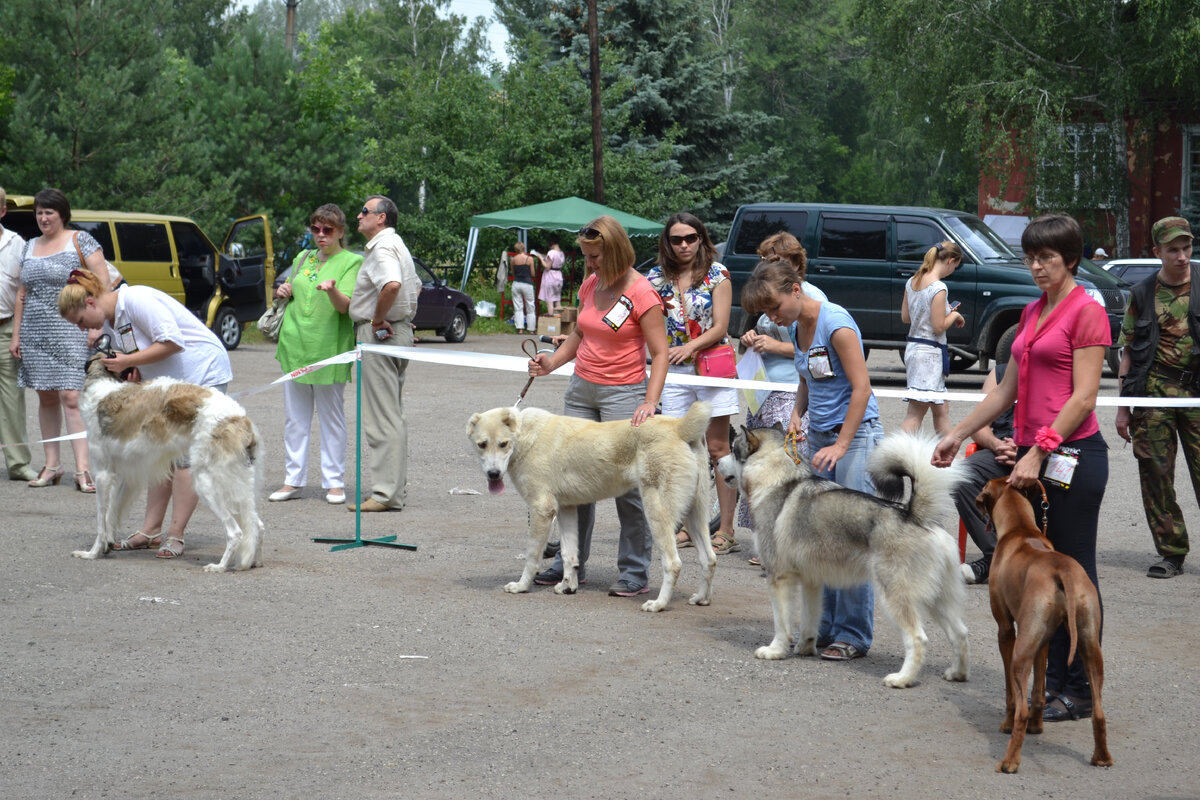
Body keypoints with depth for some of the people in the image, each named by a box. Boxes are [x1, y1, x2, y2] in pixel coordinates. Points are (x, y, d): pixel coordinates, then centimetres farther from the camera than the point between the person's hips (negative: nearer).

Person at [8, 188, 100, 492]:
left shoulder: (80, 240, -2)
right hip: (35, 334, 6)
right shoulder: (30, 247, 16)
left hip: (70, 331, -6)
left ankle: (82, 469, -15)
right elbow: (22, 293, 19)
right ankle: (52, 465, 15)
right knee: (46, 398, 8)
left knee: (71, 397, -13)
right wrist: (16, 335, 14)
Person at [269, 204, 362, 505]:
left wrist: (332, 290, -35)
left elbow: (346, 306, -15)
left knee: (331, 417, 1)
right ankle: (293, 480, 12)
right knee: (294, 417, 7)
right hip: (294, 344, 5)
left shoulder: (351, 262, -2)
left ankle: (334, 482, 6)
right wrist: (283, 292, 7)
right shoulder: (303, 259, 15)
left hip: (329, 348, -5)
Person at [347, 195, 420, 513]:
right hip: (398, 331, 11)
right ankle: (396, 486, 19)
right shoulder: (396, 244, 19)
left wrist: (378, 318, -21)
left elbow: (392, 284, -34)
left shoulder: (382, 247, -15)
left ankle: (386, 493, -10)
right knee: (391, 415, 14)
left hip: (378, 335, -11)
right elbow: (415, 286, 31)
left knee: (382, 417, -9)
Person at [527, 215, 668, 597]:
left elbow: (660, 352, -13)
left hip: (623, 393, -7)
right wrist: (553, 361, 4)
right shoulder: (590, 285, 8)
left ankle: (635, 572, 2)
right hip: (581, 389, 7)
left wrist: (650, 402, -23)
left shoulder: (642, 293, -12)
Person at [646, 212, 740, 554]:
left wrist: (690, 346, -24)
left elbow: (720, 328, -8)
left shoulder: (717, 274, -3)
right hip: (674, 371, 4)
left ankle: (726, 529, -1)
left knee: (717, 448, -3)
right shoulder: (657, 277, 6)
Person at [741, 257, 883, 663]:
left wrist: (841, 445, -21)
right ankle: (825, 627, 9)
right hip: (818, 434, 8)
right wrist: (797, 412, 3)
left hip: (856, 432, -8)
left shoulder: (836, 324, -16)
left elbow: (861, 387, -18)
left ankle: (853, 635, -5)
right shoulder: (795, 327, 9)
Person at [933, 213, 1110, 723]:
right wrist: (958, 434, 19)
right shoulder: (1032, 314, 16)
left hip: (1073, 454, -8)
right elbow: (1007, 390, 22)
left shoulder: (1086, 313, -8)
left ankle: (1078, 692, 5)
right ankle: (1050, 680, 17)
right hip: (1032, 455, 8)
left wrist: (1039, 452, -20)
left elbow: (1083, 399, -15)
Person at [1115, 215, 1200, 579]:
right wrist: (1123, 406, 8)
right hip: (1153, 390, 2)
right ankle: (1171, 552, 14)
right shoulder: (1142, 294, 9)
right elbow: (1128, 351, 13)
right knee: (1155, 474, 4)